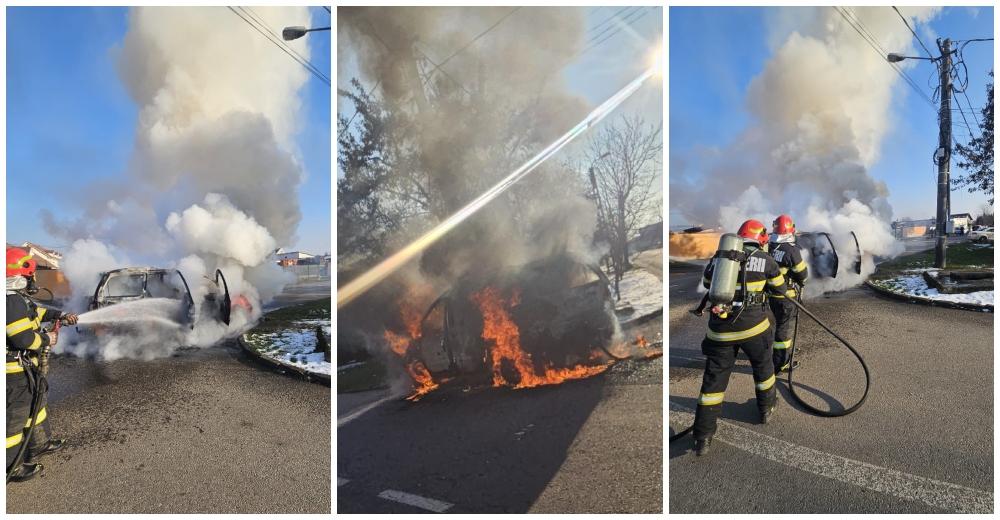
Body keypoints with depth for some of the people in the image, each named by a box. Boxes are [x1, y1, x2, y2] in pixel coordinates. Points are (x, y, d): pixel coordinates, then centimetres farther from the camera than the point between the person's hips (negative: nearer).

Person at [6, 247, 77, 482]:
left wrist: (60, 315, 13)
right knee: (15, 417, 0)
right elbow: (24, 339, -29)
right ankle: (10, 467, 11)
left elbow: (37, 311, 26)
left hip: (25, 367, 11)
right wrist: (47, 340, -12)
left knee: (36, 404, 25)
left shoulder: (18, 298, 7)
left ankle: (40, 444, 42)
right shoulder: (11, 302, -26)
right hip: (15, 372, -11)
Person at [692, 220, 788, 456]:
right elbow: (781, 289, 11)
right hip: (754, 326, -1)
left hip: (720, 330, 1)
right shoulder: (765, 261, -2)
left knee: (714, 379, 7)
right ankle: (767, 409, 49)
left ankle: (703, 438, 7)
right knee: (763, 367, 27)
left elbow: (707, 284, 19)